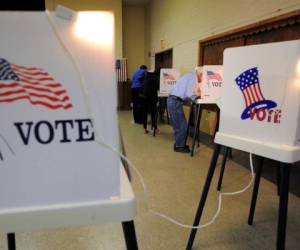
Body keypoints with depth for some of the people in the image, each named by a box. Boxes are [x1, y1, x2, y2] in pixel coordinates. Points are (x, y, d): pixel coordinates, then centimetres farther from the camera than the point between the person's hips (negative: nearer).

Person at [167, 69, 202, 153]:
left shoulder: (190, 75, 22)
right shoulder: (194, 77, -8)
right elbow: (189, 94, -17)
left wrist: (196, 93, 12)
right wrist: (198, 94, 0)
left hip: (172, 100, 10)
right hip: (175, 101, -10)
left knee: (178, 125, 17)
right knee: (182, 125, 0)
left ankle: (179, 144, 27)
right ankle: (179, 146, 10)